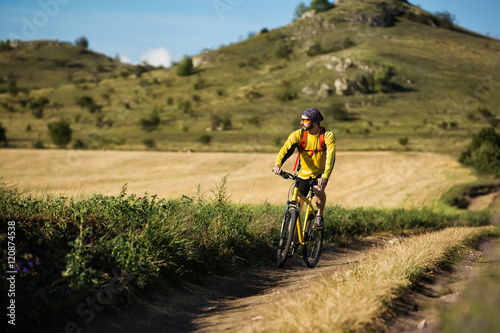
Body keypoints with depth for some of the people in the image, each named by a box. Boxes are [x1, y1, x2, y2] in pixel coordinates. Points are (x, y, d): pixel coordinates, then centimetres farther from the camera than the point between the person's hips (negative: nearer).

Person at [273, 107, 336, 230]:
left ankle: (319, 216, -6)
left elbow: (330, 156, -30)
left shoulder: (327, 135, -19)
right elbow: (286, 149, -29)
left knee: (319, 190, -32)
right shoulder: (298, 135, -15)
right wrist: (278, 164, -50)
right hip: (303, 174, 2)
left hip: (320, 173, -2)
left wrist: (325, 176, -46)